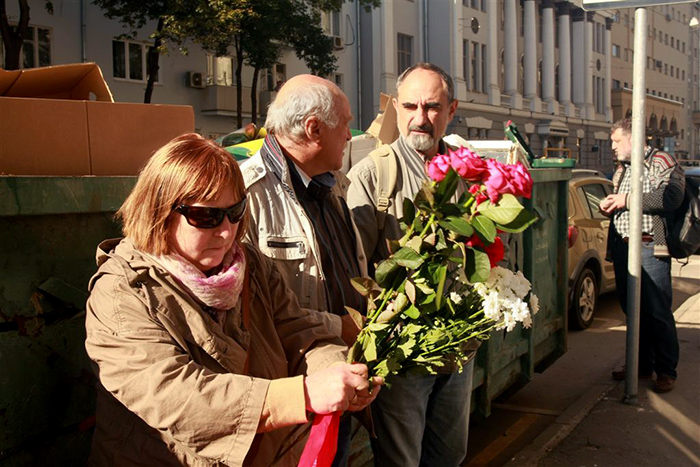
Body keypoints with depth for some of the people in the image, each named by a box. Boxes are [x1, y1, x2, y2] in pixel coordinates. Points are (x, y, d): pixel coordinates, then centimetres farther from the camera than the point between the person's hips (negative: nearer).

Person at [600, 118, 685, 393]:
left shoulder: (660, 162, -1)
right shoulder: (622, 170, 24)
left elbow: (672, 197, -17)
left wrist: (628, 200, -15)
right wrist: (608, 206, 10)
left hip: (649, 248, -7)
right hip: (622, 246, 7)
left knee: (658, 312, -6)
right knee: (633, 310, 10)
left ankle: (666, 371, 4)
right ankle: (642, 365, 20)